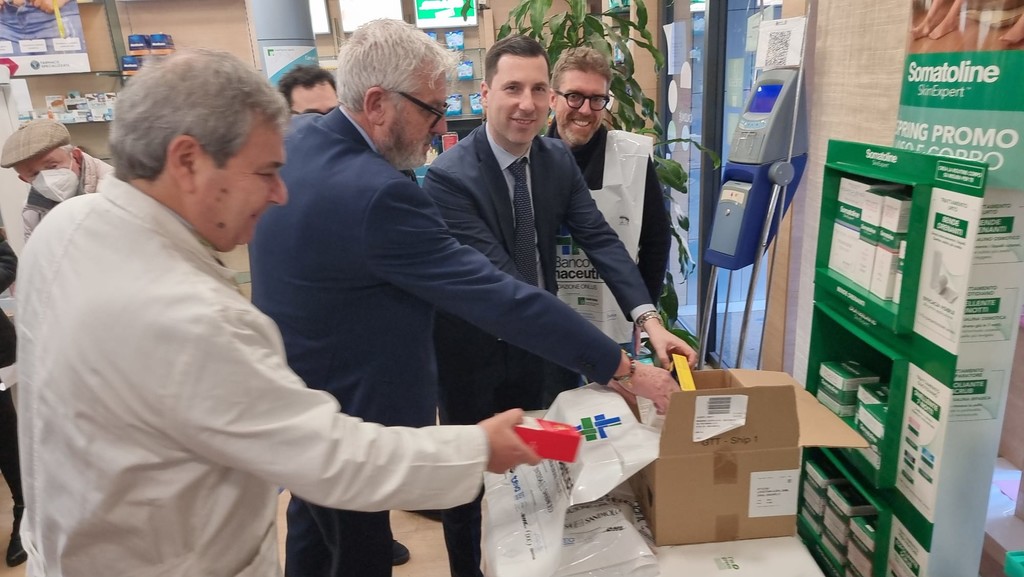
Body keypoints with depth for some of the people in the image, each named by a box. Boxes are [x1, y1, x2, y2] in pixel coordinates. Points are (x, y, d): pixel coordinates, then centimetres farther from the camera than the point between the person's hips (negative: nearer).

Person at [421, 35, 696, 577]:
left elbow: (599, 238, -9)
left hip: (532, 341, 6)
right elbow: (500, 282, -33)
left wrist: (648, 318, -24)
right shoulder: (449, 176, -27)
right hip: (471, 350, -5)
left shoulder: (557, 159, -6)